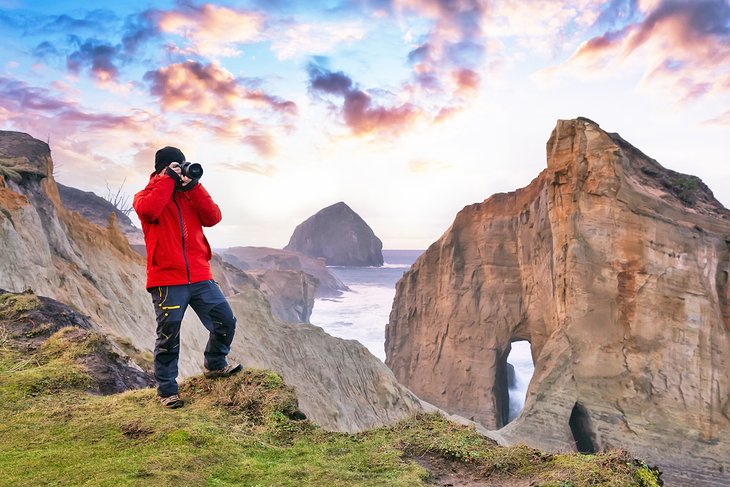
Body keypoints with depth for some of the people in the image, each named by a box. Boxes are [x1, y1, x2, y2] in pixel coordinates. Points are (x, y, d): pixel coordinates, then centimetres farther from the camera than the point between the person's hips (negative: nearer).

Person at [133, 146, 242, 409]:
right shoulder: (146, 195, 7)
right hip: (167, 280, -4)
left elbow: (213, 218, 0)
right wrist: (169, 179, -11)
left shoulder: (191, 194, 18)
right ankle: (166, 389, 18)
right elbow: (149, 210, -19)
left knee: (226, 320, 4)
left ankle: (214, 365, 29)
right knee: (168, 335, 2)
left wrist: (193, 185, -6)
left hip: (199, 276, 4)